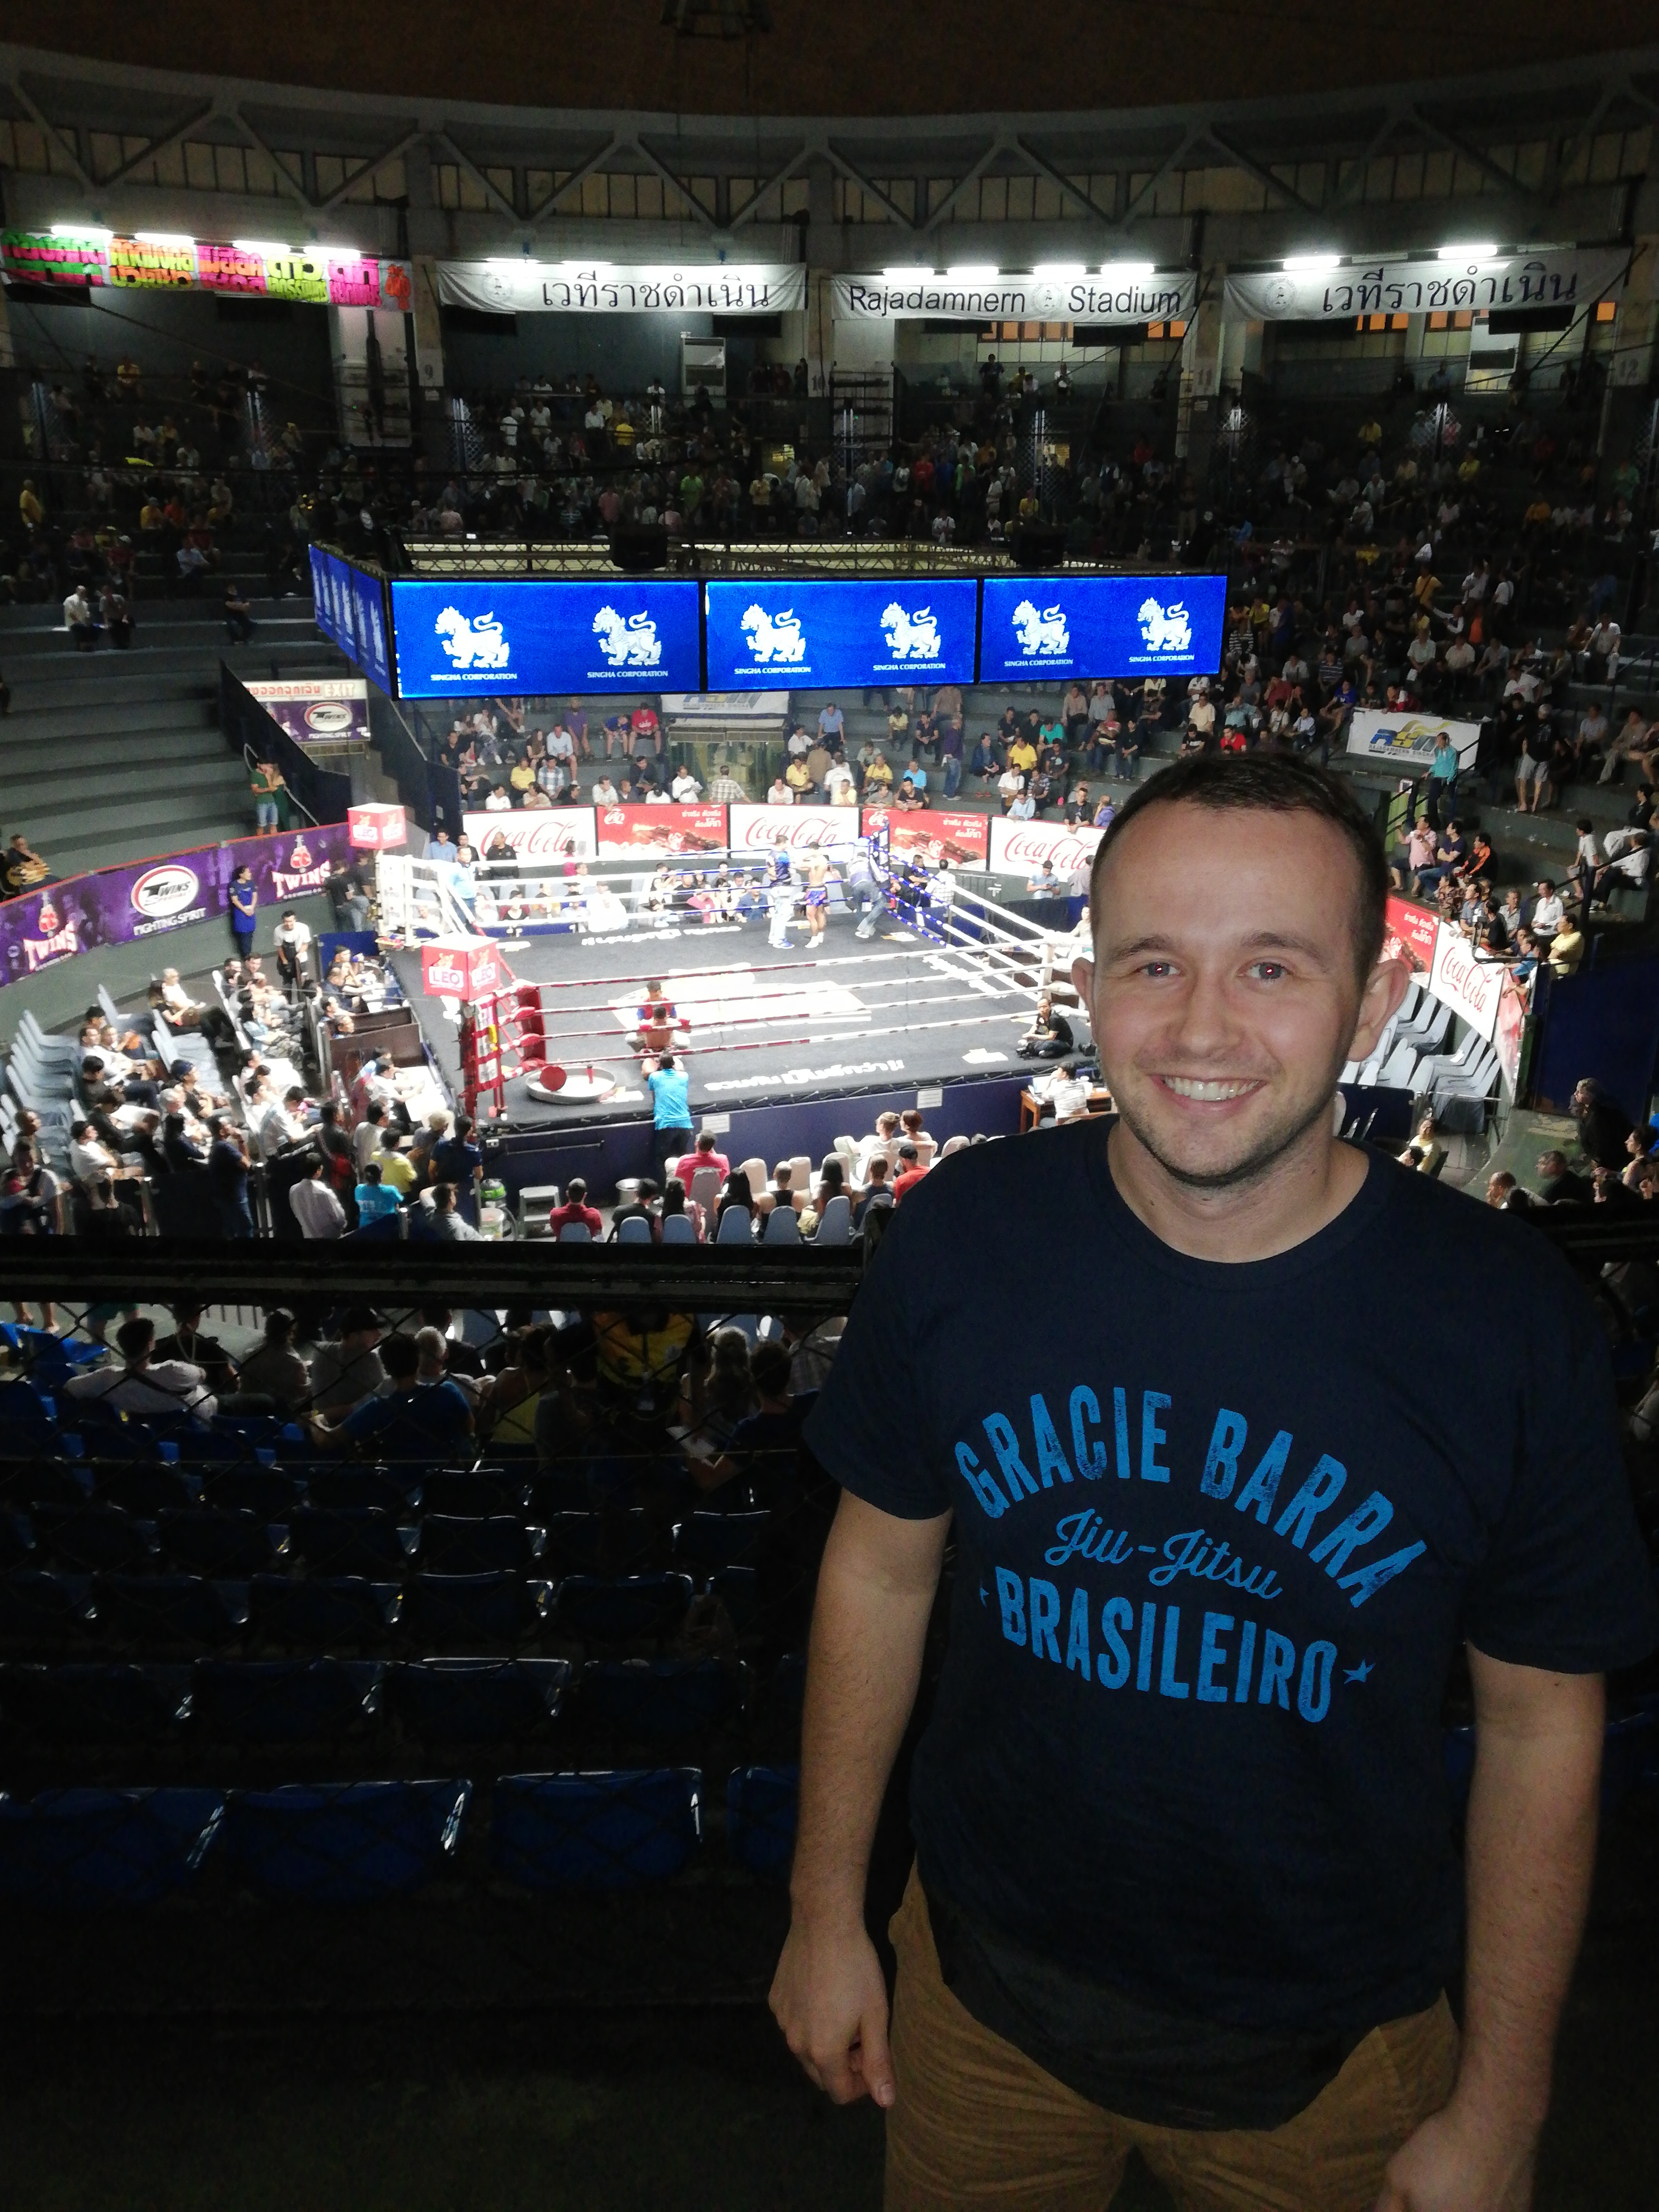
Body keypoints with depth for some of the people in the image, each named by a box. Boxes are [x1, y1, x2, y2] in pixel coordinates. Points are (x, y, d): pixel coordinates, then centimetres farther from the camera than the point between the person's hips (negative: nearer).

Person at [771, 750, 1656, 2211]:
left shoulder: (1510, 1326, -21)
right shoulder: (963, 1238, -17)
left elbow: (1540, 1726, -9)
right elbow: (881, 1567, -4)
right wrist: (826, 1909, 3)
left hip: (1326, 2058, -1)